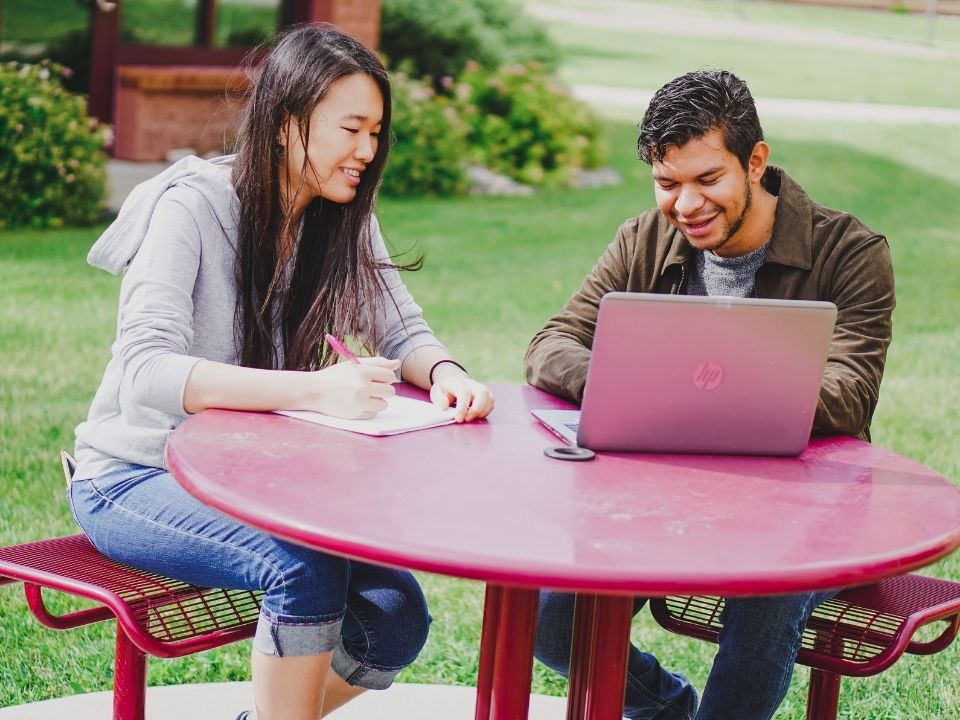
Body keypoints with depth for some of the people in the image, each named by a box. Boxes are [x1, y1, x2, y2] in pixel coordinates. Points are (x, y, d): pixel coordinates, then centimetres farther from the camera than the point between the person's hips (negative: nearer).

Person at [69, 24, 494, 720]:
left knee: (395, 619, -13)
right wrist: (316, 389, -44)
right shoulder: (191, 205, -19)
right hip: (139, 478, -6)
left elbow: (403, 332, 3)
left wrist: (444, 373, -23)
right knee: (305, 567, -32)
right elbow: (149, 371, -31)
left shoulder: (343, 218, 2)